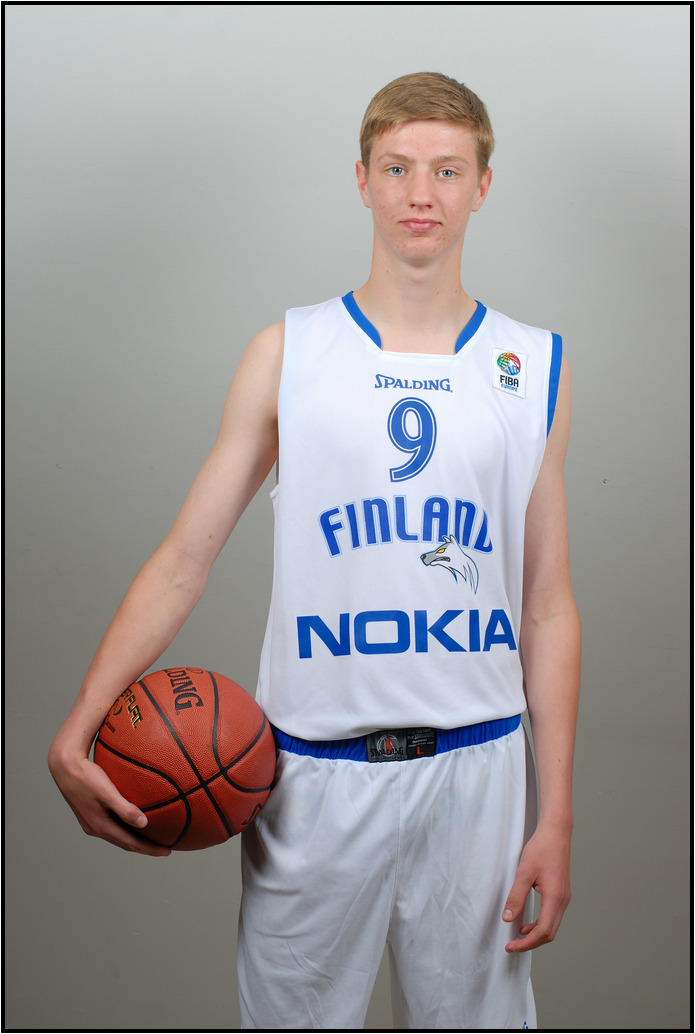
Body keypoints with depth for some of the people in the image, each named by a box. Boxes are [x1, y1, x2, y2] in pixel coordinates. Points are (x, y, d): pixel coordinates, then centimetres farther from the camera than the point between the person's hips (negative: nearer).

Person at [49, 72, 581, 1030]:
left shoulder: (535, 367, 6)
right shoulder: (286, 355, 2)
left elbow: (547, 608, 6)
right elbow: (183, 560, 0)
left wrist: (556, 817, 3)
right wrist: (76, 733, -11)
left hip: (477, 769, 1)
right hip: (312, 772, -1)